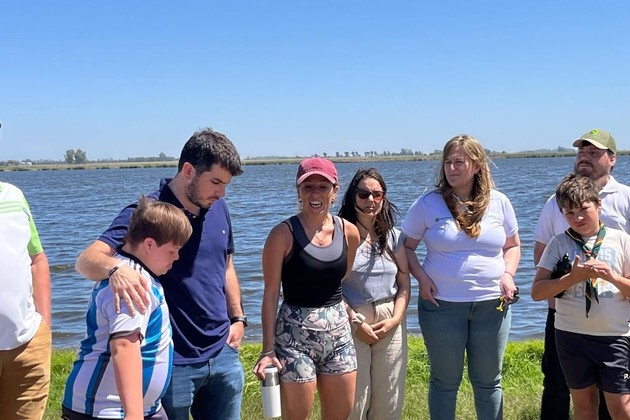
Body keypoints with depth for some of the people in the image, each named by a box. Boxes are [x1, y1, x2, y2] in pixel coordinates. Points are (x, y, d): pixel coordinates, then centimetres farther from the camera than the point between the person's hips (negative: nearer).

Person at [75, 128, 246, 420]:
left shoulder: (218, 208, 4)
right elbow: (87, 259, -25)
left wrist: (238, 317, 11)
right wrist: (116, 269, -46)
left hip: (223, 355, 6)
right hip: (172, 362, -6)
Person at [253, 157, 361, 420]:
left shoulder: (349, 232, 3)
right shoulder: (284, 234, -11)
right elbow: (271, 293, -9)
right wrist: (268, 350, -12)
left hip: (339, 332, 5)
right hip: (295, 334, -5)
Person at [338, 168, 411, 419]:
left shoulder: (393, 237, 9)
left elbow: (404, 285, 8)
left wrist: (396, 319, -6)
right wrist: (356, 322, -12)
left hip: (390, 325, 4)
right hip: (351, 323, -4)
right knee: (354, 399, 0)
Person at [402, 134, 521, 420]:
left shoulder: (499, 202, 3)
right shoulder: (428, 204, -4)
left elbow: (513, 245, 13)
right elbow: (407, 247, 2)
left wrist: (508, 273, -4)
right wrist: (421, 277, -12)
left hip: (492, 304, 2)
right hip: (442, 304, -2)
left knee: (489, 381, 13)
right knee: (445, 380, 9)